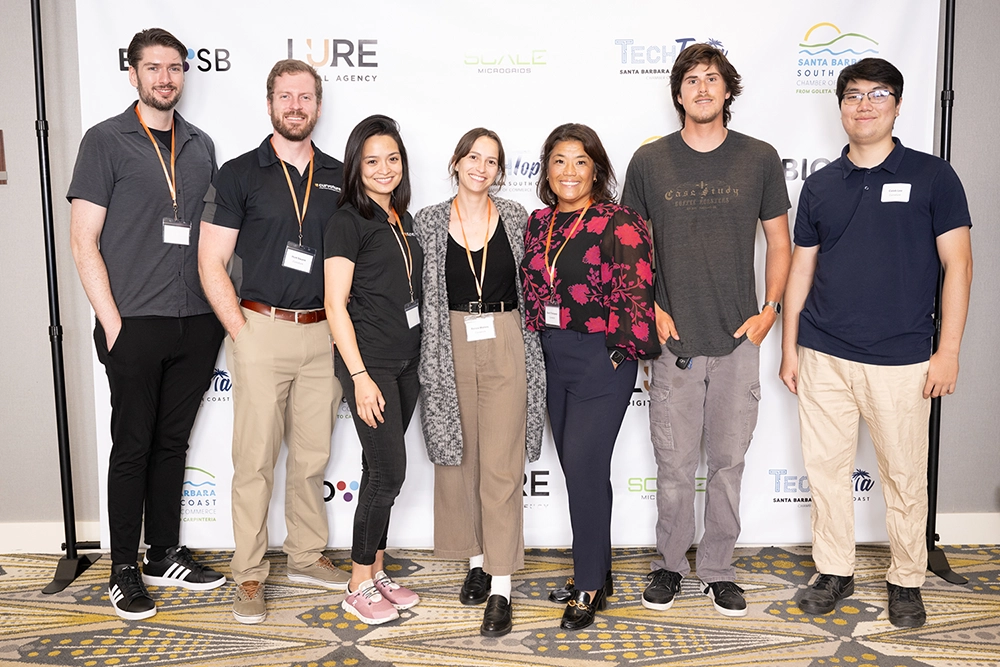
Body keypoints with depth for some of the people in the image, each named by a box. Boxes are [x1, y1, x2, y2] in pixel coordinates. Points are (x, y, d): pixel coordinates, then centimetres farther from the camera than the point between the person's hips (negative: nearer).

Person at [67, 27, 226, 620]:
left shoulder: (201, 146, 13)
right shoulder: (106, 141, -1)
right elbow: (84, 242, -4)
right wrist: (112, 321, -11)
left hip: (198, 322, 4)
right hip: (136, 325, -4)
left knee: (173, 441, 13)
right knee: (133, 445, 3)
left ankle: (166, 555, 25)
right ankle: (125, 569, 16)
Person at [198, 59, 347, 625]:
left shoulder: (339, 177, 10)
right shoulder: (240, 174, 1)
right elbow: (212, 263, -2)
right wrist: (242, 332, -8)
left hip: (323, 333, 3)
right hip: (262, 329, -3)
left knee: (313, 455, 12)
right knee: (255, 458, 1)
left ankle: (308, 556, 27)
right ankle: (250, 576, 13)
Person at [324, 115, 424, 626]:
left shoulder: (400, 218, 14)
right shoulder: (348, 221, -8)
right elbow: (336, 305, -12)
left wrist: (420, 359, 13)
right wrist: (360, 376, -17)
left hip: (406, 361, 7)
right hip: (370, 361, -7)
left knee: (381, 470, 12)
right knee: (389, 471, -6)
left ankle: (376, 571, 23)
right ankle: (359, 587, 8)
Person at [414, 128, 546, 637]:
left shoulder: (515, 217, 4)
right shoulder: (429, 222, 3)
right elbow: (420, 291, 5)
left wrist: (531, 348, 6)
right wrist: (429, 359, 1)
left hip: (506, 347, -1)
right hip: (450, 347, 1)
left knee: (501, 467, -3)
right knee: (459, 459, 10)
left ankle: (500, 587, 3)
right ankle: (476, 561, 29)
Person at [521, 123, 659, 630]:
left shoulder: (619, 222, -9)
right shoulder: (538, 223, 10)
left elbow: (635, 293, -12)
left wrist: (620, 350, -10)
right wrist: (537, 347, 12)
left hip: (601, 360, -6)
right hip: (551, 359, 6)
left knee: (584, 466, -6)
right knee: (578, 468, 12)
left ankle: (588, 587, 10)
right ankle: (598, 573, 28)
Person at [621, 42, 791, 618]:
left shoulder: (760, 158, 4)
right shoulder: (649, 160, 3)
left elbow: (780, 243, 9)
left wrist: (769, 310, -1)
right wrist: (651, 308, -2)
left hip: (739, 339, 1)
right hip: (675, 339, 0)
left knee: (729, 461, 9)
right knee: (674, 463, 7)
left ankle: (719, 569, 26)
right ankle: (670, 564, 26)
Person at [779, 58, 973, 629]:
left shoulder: (932, 176, 0)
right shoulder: (821, 186, 9)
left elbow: (958, 265, -2)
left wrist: (948, 351, -8)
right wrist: (789, 348, 8)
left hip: (901, 361, -3)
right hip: (822, 356, 3)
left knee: (905, 476, 7)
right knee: (826, 468, 10)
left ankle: (907, 581, 26)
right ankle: (835, 572, 27)